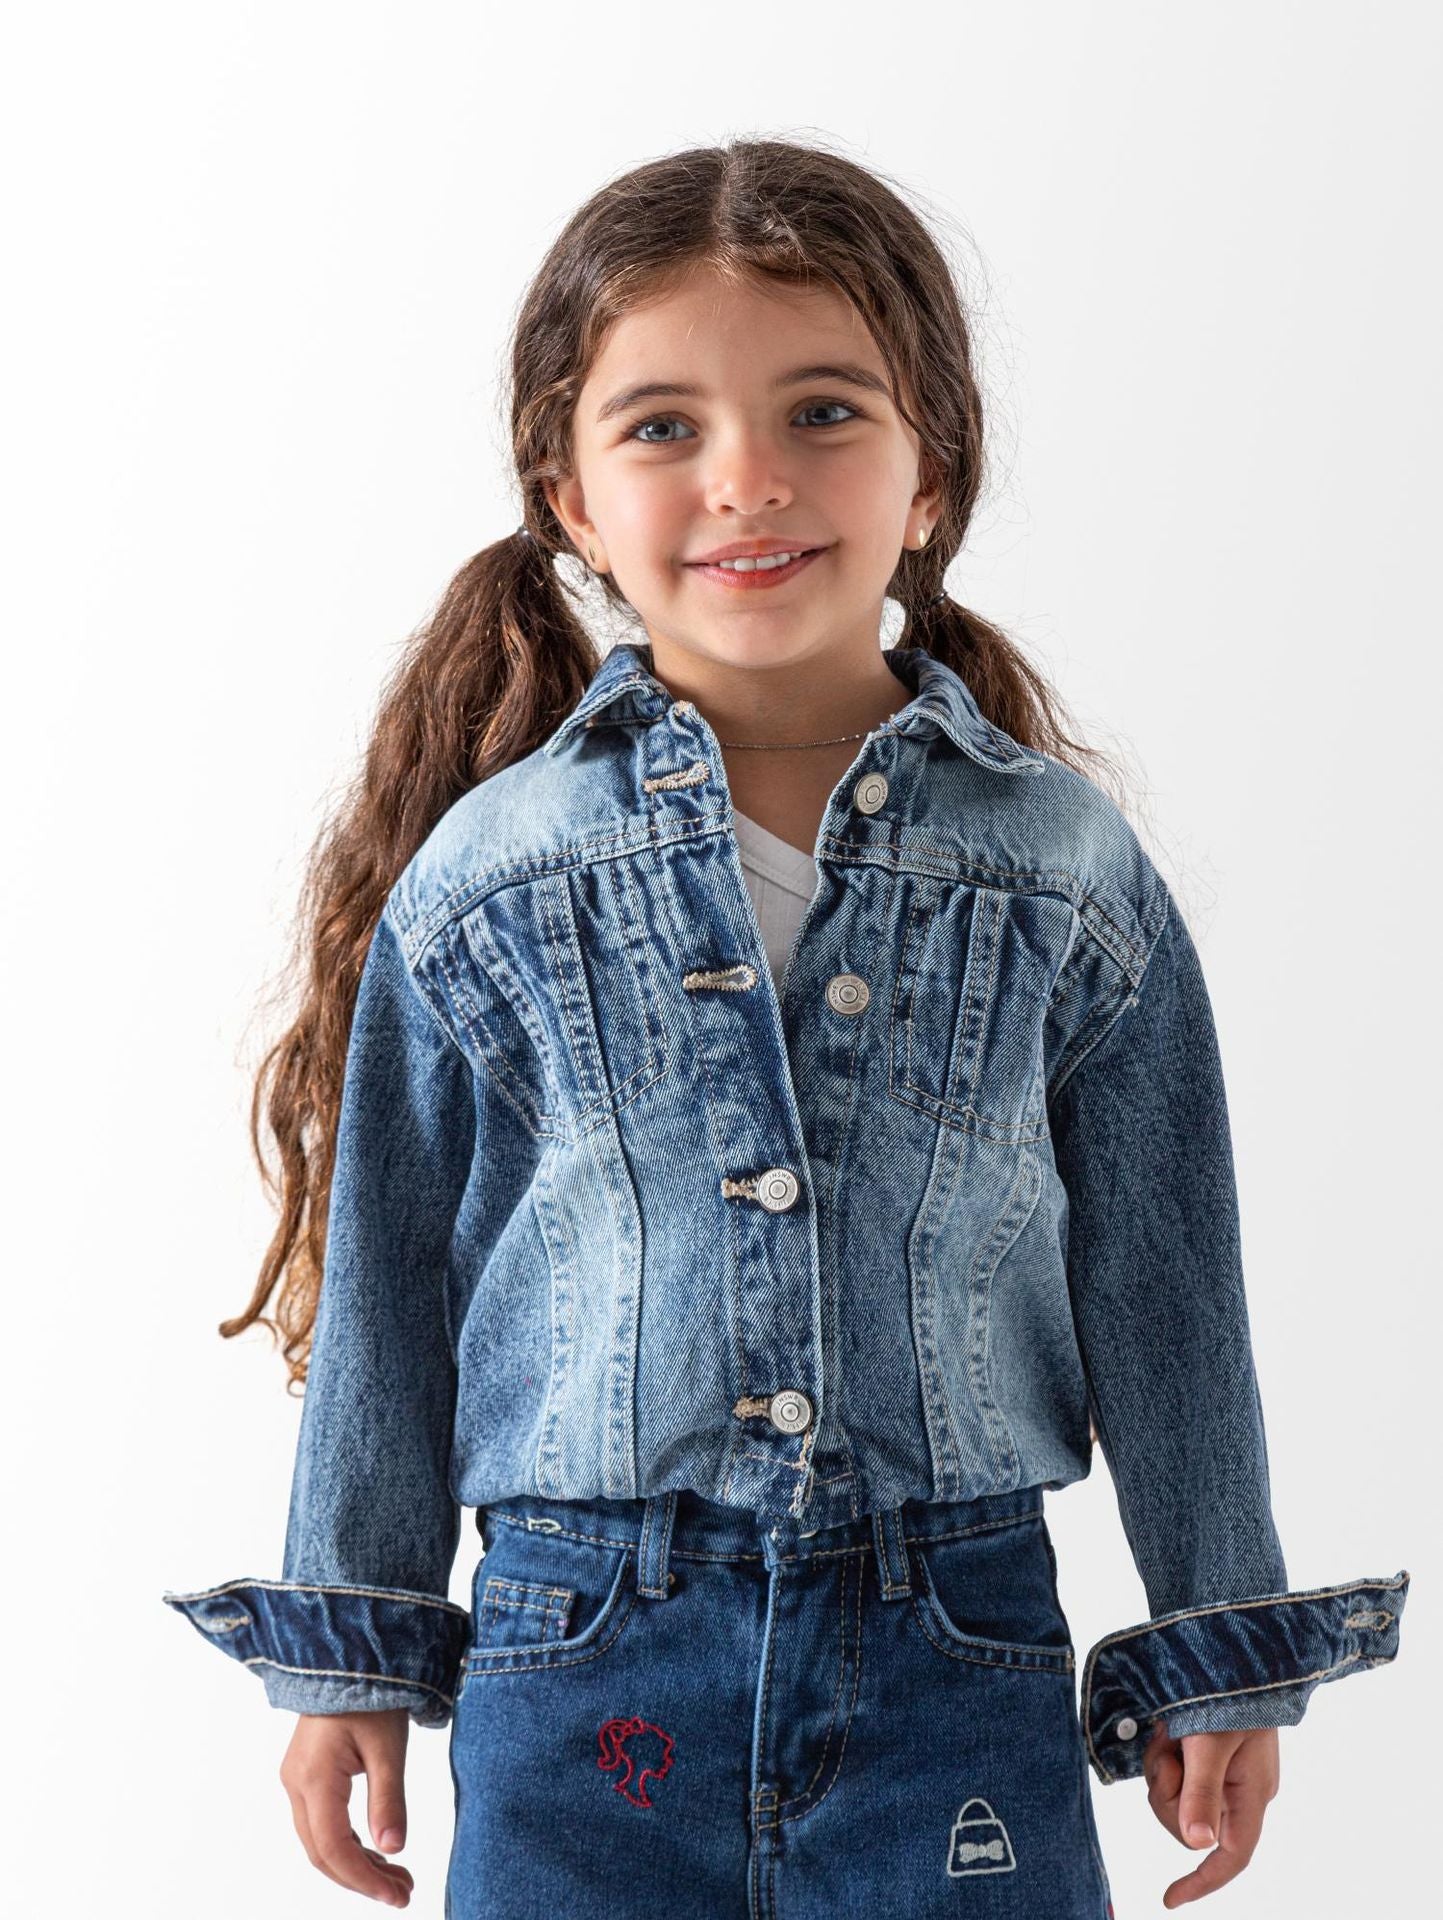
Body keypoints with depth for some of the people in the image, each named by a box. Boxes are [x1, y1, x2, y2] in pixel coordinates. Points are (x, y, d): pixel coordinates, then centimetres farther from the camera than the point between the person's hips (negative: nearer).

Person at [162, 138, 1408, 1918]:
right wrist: (353, 1651, 10)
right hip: (581, 1670, 0)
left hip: (953, 1665, 0)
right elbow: (384, 1285, 6)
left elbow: (1165, 1295, 6)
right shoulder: (482, 877, -1)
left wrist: (1221, 1655, 10)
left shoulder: (1067, 873, 0)